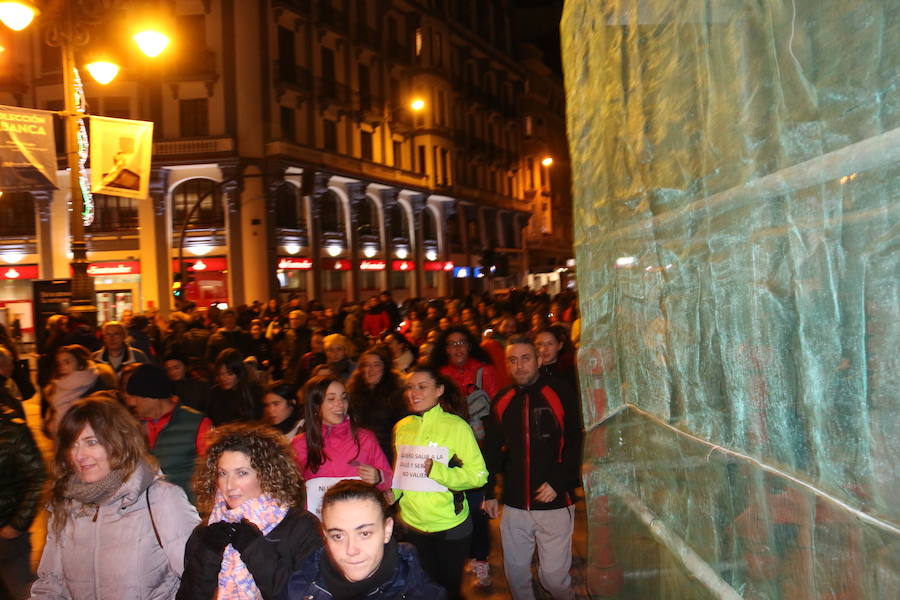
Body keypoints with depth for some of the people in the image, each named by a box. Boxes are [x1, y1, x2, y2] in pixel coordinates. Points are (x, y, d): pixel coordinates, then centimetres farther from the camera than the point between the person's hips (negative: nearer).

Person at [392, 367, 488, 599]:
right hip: (412, 524, 4)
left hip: (450, 526, -4)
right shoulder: (401, 428, 1)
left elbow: (478, 475, -17)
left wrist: (435, 471, -27)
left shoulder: (456, 427, -13)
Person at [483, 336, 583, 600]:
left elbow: (577, 443, -8)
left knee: (553, 575, 4)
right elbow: (492, 449, 13)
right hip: (514, 506, 4)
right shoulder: (502, 400, 5)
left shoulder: (561, 393, -7)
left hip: (555, 503, -4)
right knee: (515, 572, 14)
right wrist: (489, 492, 11)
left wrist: (558, 482, -15)